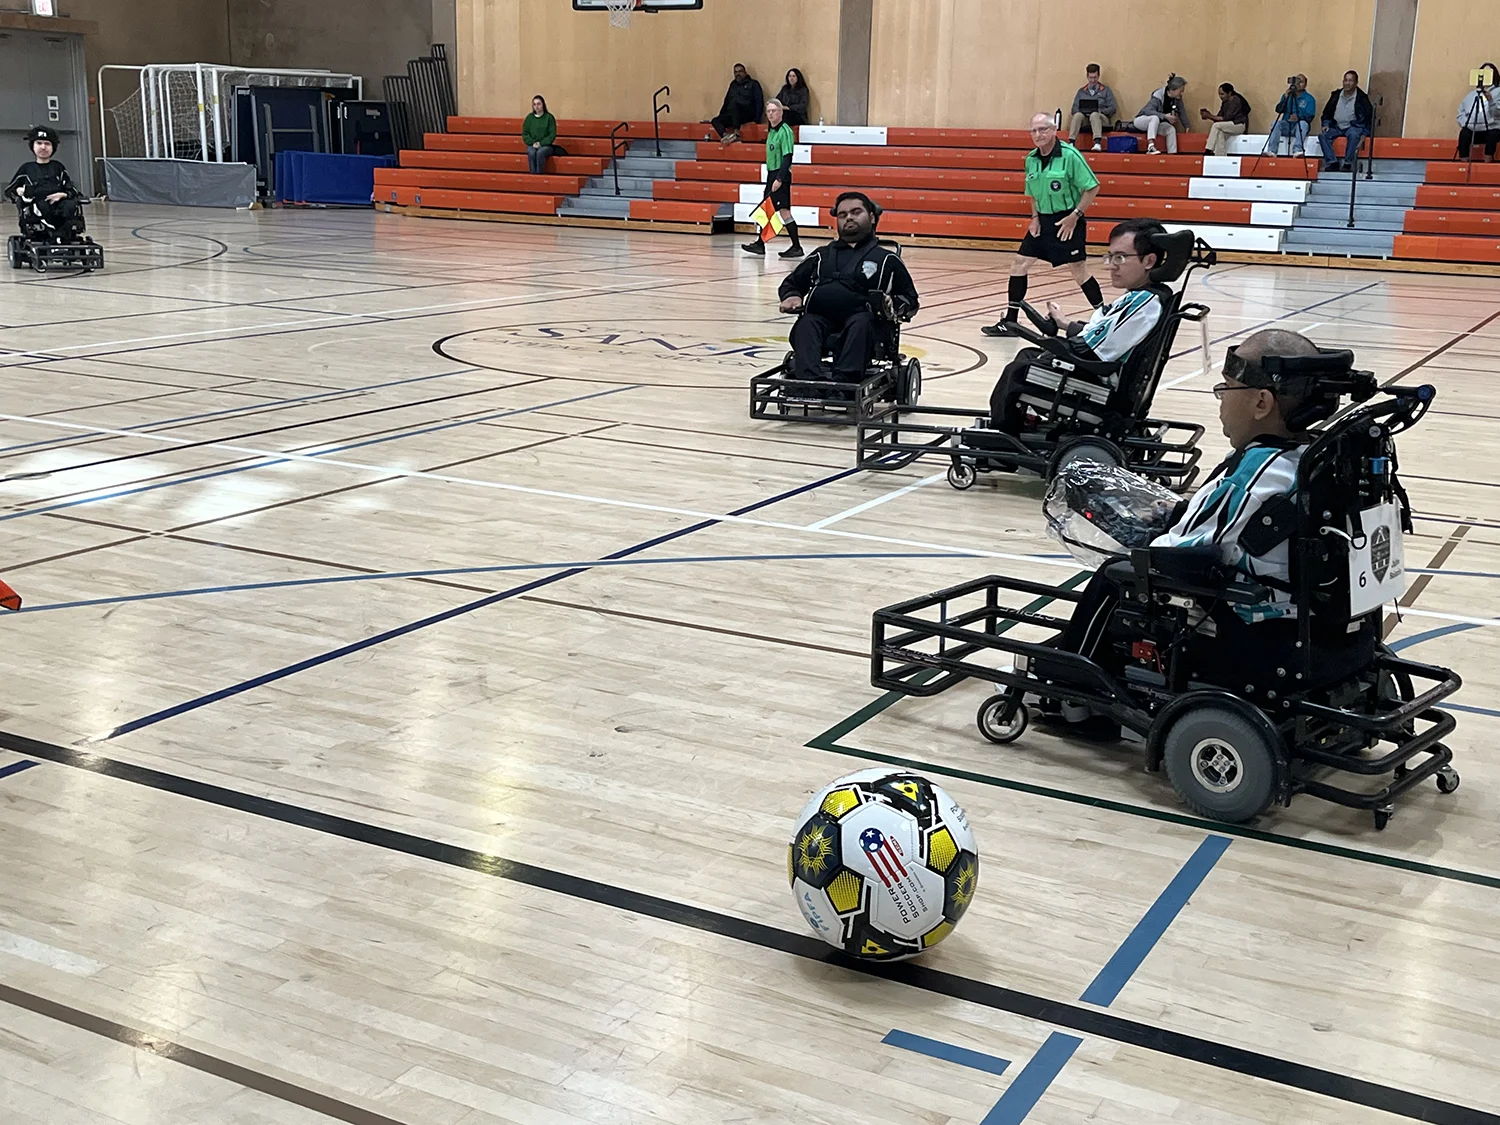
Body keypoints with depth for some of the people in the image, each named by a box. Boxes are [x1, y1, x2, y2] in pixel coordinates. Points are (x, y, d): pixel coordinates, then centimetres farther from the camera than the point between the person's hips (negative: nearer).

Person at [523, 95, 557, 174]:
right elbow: (525, 133, 8)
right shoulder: (529, 117, 9)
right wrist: (532, 143, -9)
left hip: (545, 145, -2)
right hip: (532, 145, 2)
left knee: (540, 153, -35)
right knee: (531, 153, -33)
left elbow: (552, 135, -3)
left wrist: (541, 143, -13)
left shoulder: (549, 117, 1)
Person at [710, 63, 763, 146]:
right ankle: (726, 136, -45)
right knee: (715, 121, -17)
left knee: (734, 103, -35)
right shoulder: (733, 84, 27)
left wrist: (756, 119, -12)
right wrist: (720, 116, 13)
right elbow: (726, 102, 27)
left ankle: (737, 134, -44)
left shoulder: (753, 84, 12)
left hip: (748, 115, -6)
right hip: (732, 116, 6)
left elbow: (759, 102, 1)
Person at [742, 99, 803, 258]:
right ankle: (760, 245, 19)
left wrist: (779, 179, -23)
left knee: (784, 211, -8)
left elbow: (787, 157, -18)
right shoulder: (771, 131, 13)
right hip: (771, 174, 9)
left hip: (781, 175, -9)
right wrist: (771, 178, 17)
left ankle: (797, 247, -4)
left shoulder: (785, 131, -13)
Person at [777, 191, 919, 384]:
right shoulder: (822, 255, 33)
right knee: (806, 325, -34)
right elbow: (791, 283, 38)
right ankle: (809, 380, -57)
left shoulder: (886, 259, 24)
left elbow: (910, 300, 23)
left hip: (860, 319, -2)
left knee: (860, 323, -37)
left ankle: (843, 380, -58)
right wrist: (791, 296, 13)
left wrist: (893, 305, -1)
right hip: (819, 317, 2)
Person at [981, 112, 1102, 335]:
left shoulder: (1070, 155, -15)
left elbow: (1092, 187, -13)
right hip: (1043, 220, 7)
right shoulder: (1031, 159, 5)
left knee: (1078, 270, -8)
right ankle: (1009, 322, 12)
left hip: (1067, 221, -7)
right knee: (1019, 264, 4)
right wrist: (1035, 217, 4)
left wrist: (1074, 216, -16)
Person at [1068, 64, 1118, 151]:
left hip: (1102, 119, -2)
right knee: (1077, 115, -32)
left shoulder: (1106, 90, 15)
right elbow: (1074, 109, 11)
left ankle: (1098, 143, -56)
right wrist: (1084, 111, -10)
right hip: (1085, 118, 2)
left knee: (1094, 115, -37)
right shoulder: (1081, 91, 20)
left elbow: (1113, 109, 6)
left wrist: (1100, 111, -11)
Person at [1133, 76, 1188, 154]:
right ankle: (1150, 146, -50)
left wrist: (1187, 127, -1)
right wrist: (1165, 116, -43)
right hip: (1141, 120, -6)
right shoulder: (1158, 96, -27)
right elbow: (1148, 111, -35)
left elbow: (1182, 112, 3)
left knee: (1171, 129, -22)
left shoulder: (1177, 98, -6)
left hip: (1157, 124, 6)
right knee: (1155, 118, -38)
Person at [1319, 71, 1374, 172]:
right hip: (1337, 127, 4)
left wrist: (1364, 134, -12)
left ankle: (1347, 164, -36)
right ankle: (1332, 163, -30)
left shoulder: (1361, 98, -3)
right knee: (1323, 136, -25)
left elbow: (1370, 117, 0)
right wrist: (1326, 124, 0)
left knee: (1353, 135, -39)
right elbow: (1327, 112, 20)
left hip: (1353, 126, -4)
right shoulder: (1336, 95, 8)